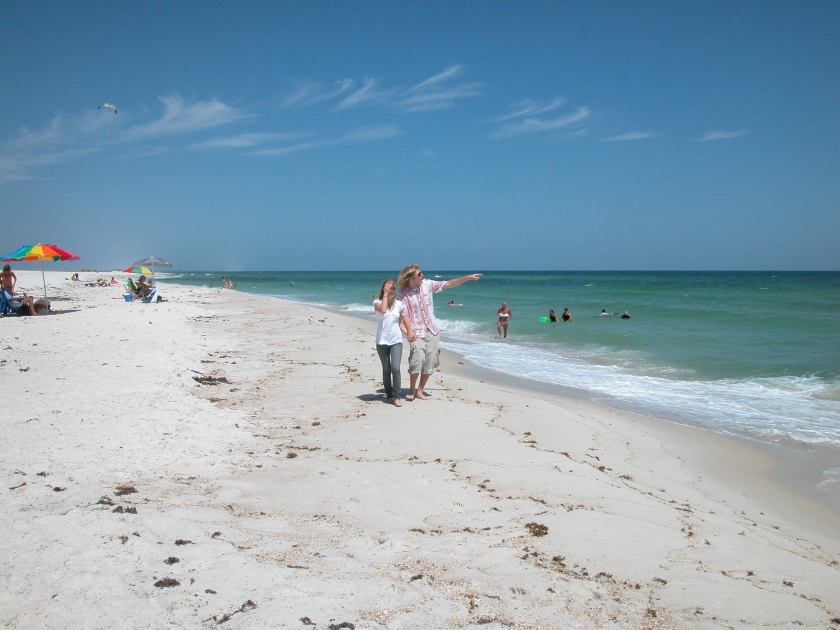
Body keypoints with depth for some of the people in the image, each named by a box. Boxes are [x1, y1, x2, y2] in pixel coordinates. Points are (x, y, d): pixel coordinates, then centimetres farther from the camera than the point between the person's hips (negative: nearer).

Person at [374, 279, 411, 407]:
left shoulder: (399, 304, 4)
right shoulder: (377, 302, -1)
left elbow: (401, 323, 11)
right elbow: (382, 310, -24)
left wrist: (409, 333, -4)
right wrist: (385, 294, -16)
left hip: (396, 341, 0)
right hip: (382, 342, 0)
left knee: (395, 368, -12)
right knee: (386, 370, 8)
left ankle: (396, 397, -4)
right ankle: (389, 395, 20)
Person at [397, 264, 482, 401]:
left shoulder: (427, 284, 2)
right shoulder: (402, 294, -7)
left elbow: (448, 284, 7)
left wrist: (468, 277, 4)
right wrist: (409, 331, -24)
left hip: (432, 332, 5)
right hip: (416, 333, -4)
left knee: (429, 363, 3)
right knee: (418, 359, -21)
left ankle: (419, 391, 18)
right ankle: (412, 389, 0)